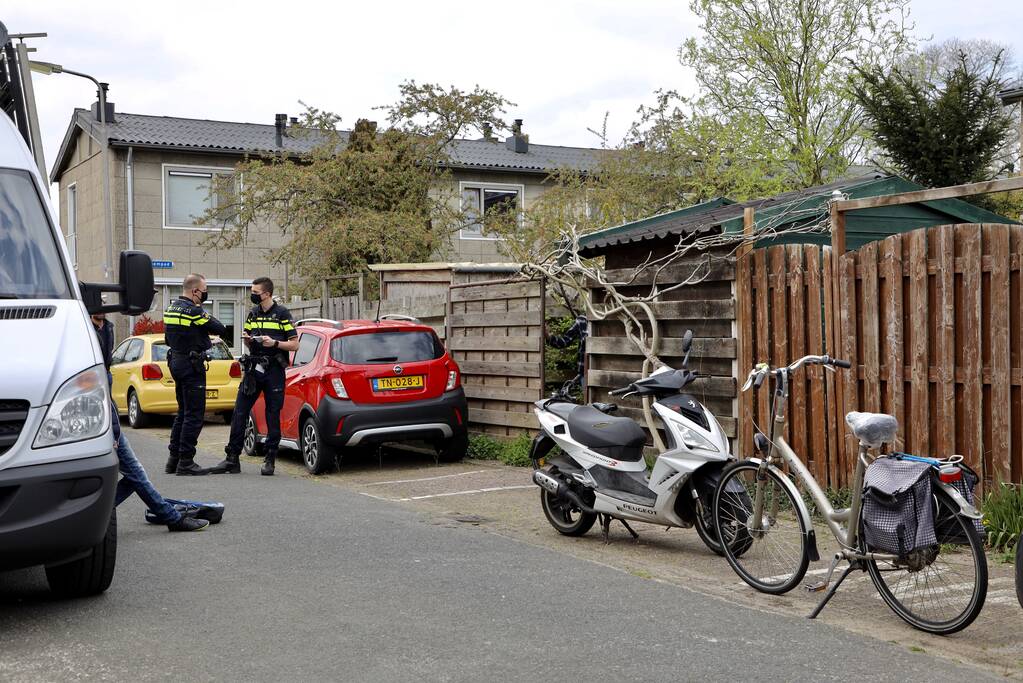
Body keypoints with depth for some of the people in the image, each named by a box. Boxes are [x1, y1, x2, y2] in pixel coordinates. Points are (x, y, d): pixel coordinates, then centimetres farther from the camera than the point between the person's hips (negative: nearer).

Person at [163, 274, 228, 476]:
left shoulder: (170, 309, 12)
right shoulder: (193, 311, -17)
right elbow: (221, 329, -16)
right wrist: (208, 318, 3)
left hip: (176, 362, 9)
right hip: (191, 366, -9)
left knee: (183, 412, 17)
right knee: (194, 415, -5)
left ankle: (174, 459, 20)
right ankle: (185, 462, -5)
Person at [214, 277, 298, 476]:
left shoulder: (282, 314, -3)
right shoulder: (253, 313, 14)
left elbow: (294, 344, -4)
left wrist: (274, 343, -18)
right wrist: (247, 338, 2)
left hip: (274, 371, -5)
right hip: (253, 368, 5)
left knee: (273, 415, 1)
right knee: (239, 412, -1)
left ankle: (270, 459, 8)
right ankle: (232, 458, 3)